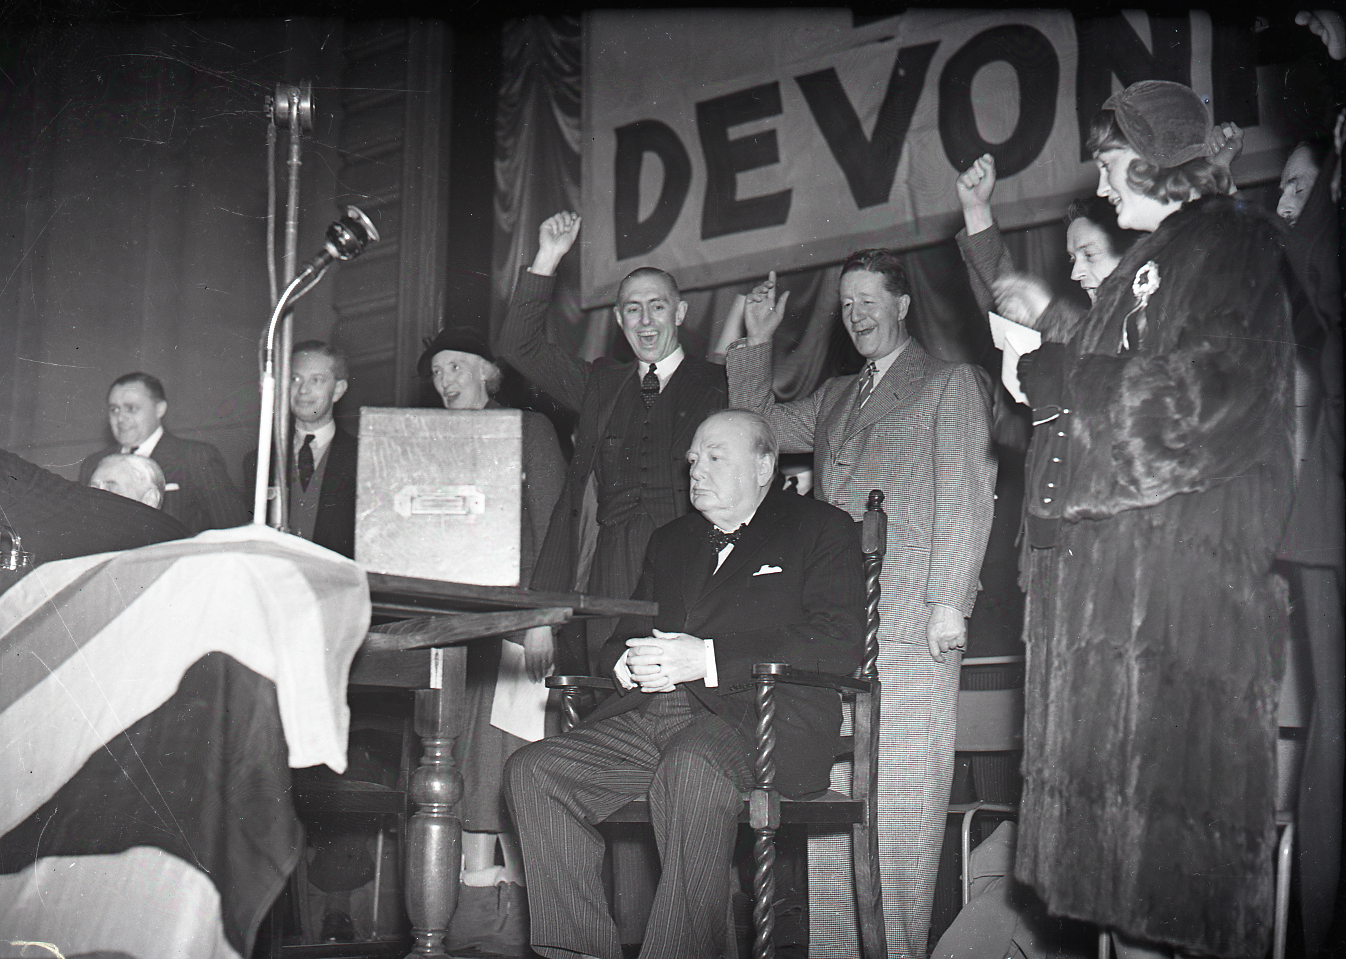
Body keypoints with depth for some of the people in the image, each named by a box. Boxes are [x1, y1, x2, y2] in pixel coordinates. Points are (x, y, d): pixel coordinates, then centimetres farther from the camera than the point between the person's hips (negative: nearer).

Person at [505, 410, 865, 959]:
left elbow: (839, 645, -5)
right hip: (651, 715, 6)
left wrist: (708, 658, -13)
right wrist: (627, 662, 1)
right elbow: (622, 635, 29)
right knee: (533, 769, -16)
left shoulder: (821, 529, 9)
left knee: (691, 765, -39)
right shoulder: (671, 540, 30)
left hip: (760, 715, -6)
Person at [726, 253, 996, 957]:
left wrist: (949, 599, -11)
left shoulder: (950, 384, 8)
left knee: (900, 800, -7)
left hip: (909, 630, -5)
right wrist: (755, 344, 21)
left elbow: (966, 495, -1)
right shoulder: (834, 397, 26)